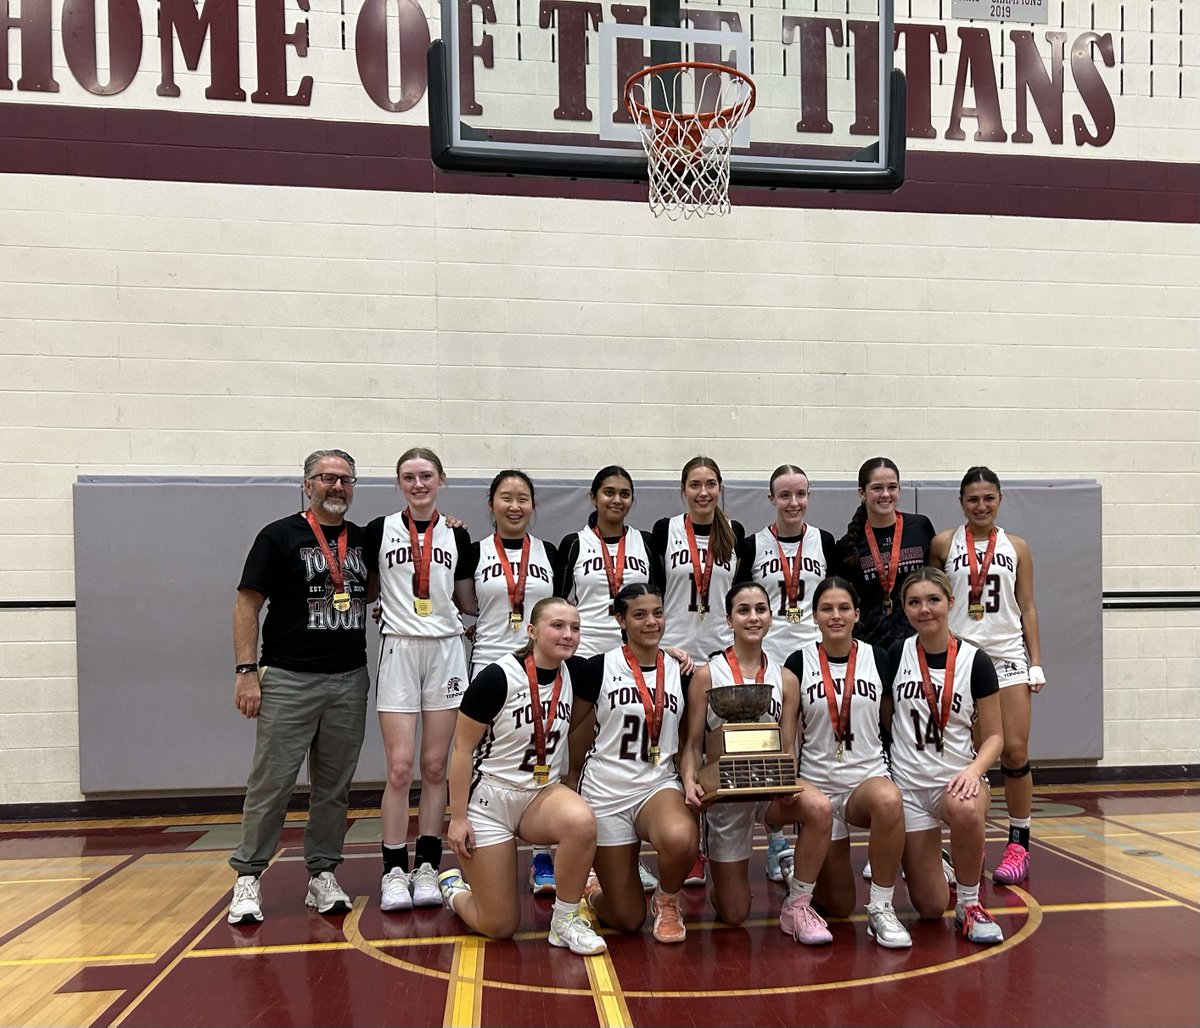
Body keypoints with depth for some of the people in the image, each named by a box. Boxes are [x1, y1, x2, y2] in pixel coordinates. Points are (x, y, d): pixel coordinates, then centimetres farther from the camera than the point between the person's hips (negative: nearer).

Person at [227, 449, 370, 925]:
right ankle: (248, 876, 13)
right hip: (288, 681, -4)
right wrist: (246, 671, -12)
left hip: (350, 682, 4)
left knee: (334, 786, 10)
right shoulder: (279, 537, -2)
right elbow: (247, 605, -3)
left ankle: (322, 874, 22)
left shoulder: (365, 541, 11)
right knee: (270, 782, -1)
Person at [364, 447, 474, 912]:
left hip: (446, 651, 2)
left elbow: (466, 604, 12)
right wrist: (383, 611, -1)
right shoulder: (379, 531, 3)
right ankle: (394, 871, 8)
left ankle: (426, 867, 15)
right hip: (399, 649, -1)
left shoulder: (457, 535, 8)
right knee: (400, 768, -4)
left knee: (435, 767, 5)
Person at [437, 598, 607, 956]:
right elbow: (463, 749, -13)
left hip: (542, 793, 4)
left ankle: (565, 920, -10)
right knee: (499, 926, 0)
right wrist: (457, 818, -12)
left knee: (581, 821, -33)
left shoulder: (573, 672, -4)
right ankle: (454, 888, 34)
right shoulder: (497, 677, -19)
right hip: (488, 798, -4)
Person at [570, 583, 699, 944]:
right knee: (628, 920, 1)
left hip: (660, 785, 2)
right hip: (606, 790, -1)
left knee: (680, 839, -36)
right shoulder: (600, 667, -6)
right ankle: (594, 890, 39)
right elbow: (573, 729, 5)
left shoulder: (679, 671, 3)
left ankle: (667, 900, -1)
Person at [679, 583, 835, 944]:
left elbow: (788, 748, 2)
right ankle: (722, 880, 39)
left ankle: (798, 906, -11)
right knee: (733, 915, 1)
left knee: (820, 808, -34)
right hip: (723, 790, -2)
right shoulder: (707, 675, -5)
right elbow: (693, 743, -4)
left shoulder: (785, 679, 2)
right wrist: (690, 781, -24)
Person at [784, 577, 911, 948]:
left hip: (869, 777, 1)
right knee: (839, 905, 1)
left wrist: (897, 774, 0)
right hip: (818, 785, 0)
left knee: (889, 800, -39)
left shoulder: (878, 659, 0)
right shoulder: (799, 662, -3)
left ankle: (882, 908, -20)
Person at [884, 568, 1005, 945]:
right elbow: (883, 721, 10)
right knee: (929, 907, -2)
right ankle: (941, 866, 35)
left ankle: (970, 905, -12)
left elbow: (993, 735, -2)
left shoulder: (975, 661, -5)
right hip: (907, 785, 1)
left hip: (957, 780, -1)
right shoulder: (896, 656, -1)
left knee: (965, 811, -40)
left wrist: (974, 769, -20)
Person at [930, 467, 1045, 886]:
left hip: (1008, 655, 1)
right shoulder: (943, 544, 3)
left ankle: (1019, 844, 11)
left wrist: (1036, 662, 2)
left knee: (1015, 751, -2)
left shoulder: (1017, 548, 8)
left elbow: (1027, 608, 8)